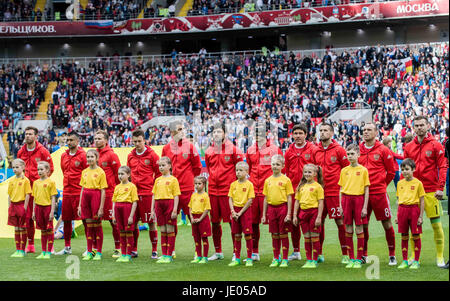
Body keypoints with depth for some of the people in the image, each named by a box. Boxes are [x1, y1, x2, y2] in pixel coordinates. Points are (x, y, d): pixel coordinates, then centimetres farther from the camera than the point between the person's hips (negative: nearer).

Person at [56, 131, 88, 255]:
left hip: (79, 193, -6)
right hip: (66, 193, 7)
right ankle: (67, 247, 20)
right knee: (66, 220, 10)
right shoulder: (64, 156, 12)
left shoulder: (83, 155, -8)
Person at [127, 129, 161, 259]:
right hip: (133, 193, 4)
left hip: (148, 193, -4)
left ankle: (154, 251, 7)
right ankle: (133, 250, 15)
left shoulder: (152, 155, -1)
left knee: (151, 222, -1)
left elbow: (158, 174, 1)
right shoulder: (130, 156, 12)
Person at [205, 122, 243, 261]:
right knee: (215, 222, 9)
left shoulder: (233, 149, -4)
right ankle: (218, 252, 20)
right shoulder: (209, 151, 10)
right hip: (213, 190, 5)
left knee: (232, 221, -4)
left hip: (228, 190, -5)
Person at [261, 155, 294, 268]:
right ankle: (276, 259, 17)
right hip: (271, 208, 4)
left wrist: (288, 214, -10)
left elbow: (289, 198, -5)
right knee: (274, 235, 9)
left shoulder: (286, 180, -4)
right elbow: (265, 198, 13)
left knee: (283, 234, 1)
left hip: (282, 207, -4)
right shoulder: (268, 181, 8)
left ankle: (285, 259, 7)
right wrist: (264, 214, 11)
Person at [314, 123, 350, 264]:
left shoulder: (338, 150, -3)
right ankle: (318, 254, 17)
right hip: (319, 192, 5)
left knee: (340, 222, -3)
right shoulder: (316, 151, 11)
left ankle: (345, 254, 2)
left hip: (335, 192, -5)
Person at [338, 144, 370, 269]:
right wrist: (340, 205, 5)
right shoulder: (344, 170, 9)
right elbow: (341, 189, 12)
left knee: (359, 229, -1)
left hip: (358, 199, -3)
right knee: (348, 229, 4)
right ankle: (351, 258, 12)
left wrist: (365, 207, -6)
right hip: (346, 199, 3)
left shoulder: (363, 170, 0)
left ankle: (359, 259, 6)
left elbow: (366, 190, 0)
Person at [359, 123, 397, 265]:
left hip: (379, 192, -3)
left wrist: (382, 184, 7)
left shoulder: (383, 150, -2)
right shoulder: (358, 150, 8)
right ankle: (363, 255, 18)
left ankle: (392, 255, 10)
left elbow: (391, 171, 4)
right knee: (363, 224, 7)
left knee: (387, 223, 0)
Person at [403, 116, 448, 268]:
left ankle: (440, 256, 6)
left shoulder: (436, 145, 0)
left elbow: (443, 167, -4)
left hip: (431, 191, -3)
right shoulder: (408, 147, 10)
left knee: (436, 223, -2)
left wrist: (440, 188, -12)